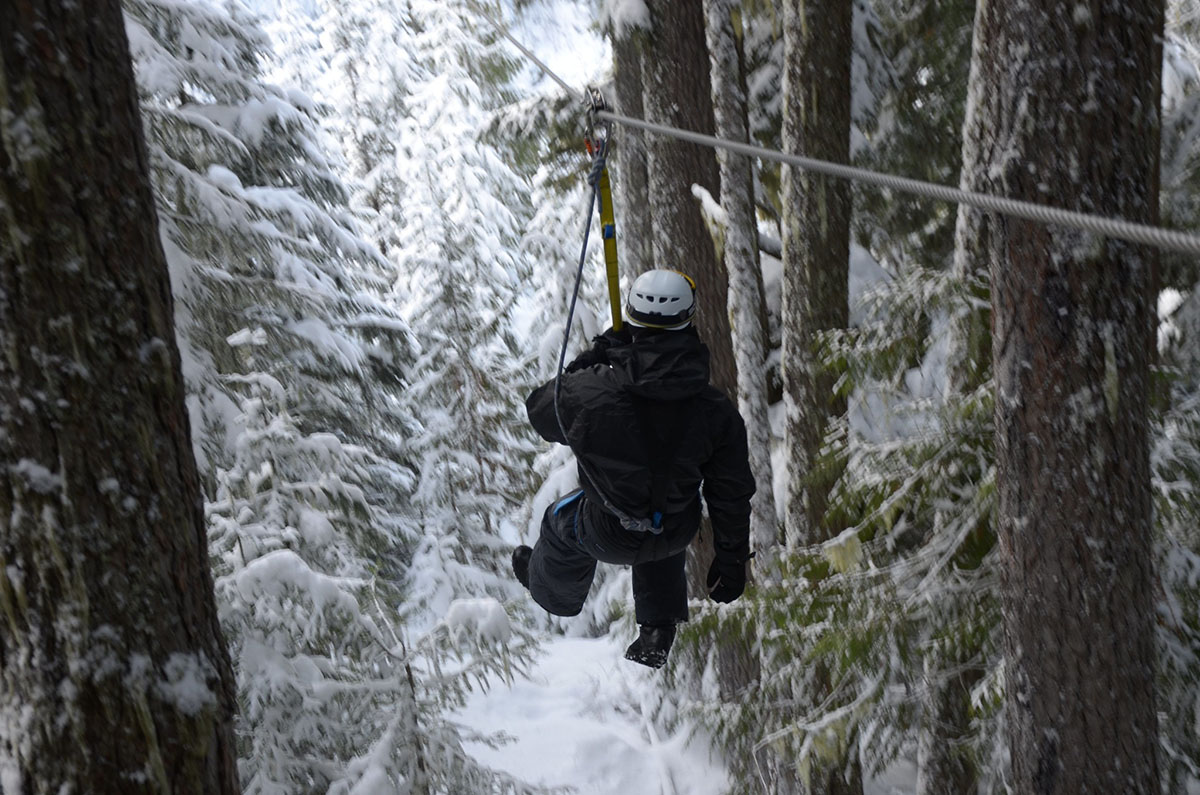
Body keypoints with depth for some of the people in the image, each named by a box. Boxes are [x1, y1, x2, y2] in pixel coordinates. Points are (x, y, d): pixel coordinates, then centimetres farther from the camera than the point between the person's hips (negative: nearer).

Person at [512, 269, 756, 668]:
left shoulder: (589, 391, -30)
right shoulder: (716, 410, -21)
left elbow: (540, 412, -7)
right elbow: (731, 494, -10)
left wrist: (595, 357, -1)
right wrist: (732, 561, 6)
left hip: (609, 536, -2)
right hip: (678, 534, 2)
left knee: (561, 520, 32)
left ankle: (554, 593, 63)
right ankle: (658, 629, 43)